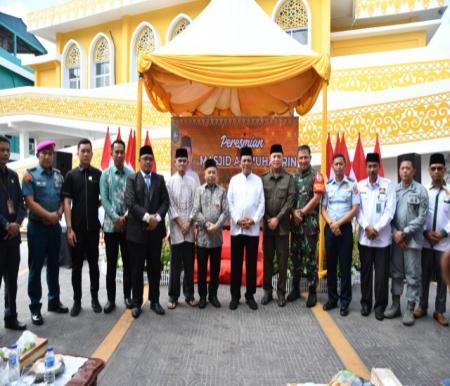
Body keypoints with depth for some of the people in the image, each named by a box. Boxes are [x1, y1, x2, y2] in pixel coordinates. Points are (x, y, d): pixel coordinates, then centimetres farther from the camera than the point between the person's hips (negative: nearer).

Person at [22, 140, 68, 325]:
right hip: (37, 226, -4)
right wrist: (48, 215, -15)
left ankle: (54, 301, 27)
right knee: (35, 267, 4)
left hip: (55, 226, 4)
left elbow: (63, 199, 8)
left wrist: (58, 214, -8)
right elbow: (29, 202, -13)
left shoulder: (59, 175, 7)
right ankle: (35, 306, 16)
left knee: (54, 265, 13)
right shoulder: (30, 175, -6)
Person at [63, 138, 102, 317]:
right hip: (76, 228, -1)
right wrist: (69, 228, -9)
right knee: (76, 266, 8)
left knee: (94, 264, 10)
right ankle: (77, 301, 21)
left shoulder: (98, 174, 3)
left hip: (93, 227, 1)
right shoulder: (71, 175, 0)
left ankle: (95, 298, 23)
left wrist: (95, 205, -3)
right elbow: (67, 203, -4)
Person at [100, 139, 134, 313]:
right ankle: (111, 299, 17)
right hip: (111, 225, -1)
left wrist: (125, 217, -13)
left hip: (128, 224, 1)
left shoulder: (131, 174, 2)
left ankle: (127, 295, 23)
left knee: (128, 262, 9)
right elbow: (104, 199, -5)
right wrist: (116, 218, -13)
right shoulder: (105, 174, 1)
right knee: (111, 264, 6)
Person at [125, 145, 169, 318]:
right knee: (137, 268, 7)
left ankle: (154, 301, 24)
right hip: (137, 230, -2)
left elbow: (165, 201, 2)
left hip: (156, 230, 2)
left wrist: (157, 217, -14)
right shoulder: (131, 179, 2)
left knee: (155, 267, 10)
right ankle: (137, 303, 19)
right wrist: (147, 217, -20)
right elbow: (130, 203, -11)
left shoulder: (160, 179, 10)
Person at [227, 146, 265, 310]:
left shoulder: (258, 180, 4)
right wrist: (237, 220, -9)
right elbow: (230, 202, 2)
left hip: (253, 228, 0)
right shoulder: (234, 180, 6)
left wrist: (253, 220, -11)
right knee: (236, 263, 6)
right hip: (236, 228, 0)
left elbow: (261, 203, 0)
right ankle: (235, 296, 17)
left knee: (252, 263, 7)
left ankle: (250, 295, 19)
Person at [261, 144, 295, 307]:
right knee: (267, 259, 8)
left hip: (282, 225, -1)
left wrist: (278, 218, -12)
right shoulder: (263, 178, 4)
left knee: (282, 260, 5)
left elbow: (290, 201, -6)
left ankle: (281, 292, 17)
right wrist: (267, 219, -6)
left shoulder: (289, 178, 0)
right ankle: (267, 291, 20)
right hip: (267, 225, 1)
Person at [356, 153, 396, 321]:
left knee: (382, 273, 4)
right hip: (364, 236, 2)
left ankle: (380, 305, 18)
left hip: (383, 237, -1)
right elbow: (357, 209, 1)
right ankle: (365, 302, 24)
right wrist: (367, 227, -11)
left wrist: (377, 228, -13)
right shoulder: (359, 186, 5)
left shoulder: (388, 185, 0)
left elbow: (390, 210, -6)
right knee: (365, 272, 11)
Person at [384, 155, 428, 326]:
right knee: (396, 273, 12)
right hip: (395, 239, 3)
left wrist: (404, 233, -13)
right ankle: (395, 304, 24)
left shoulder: (421, 191, -4)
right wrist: (395, 233, -8)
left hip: (412, 240, -3)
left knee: (413, 275, 4)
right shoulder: (393, 190, 4)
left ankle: (410, 309, 15)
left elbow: (422, 218, -8)